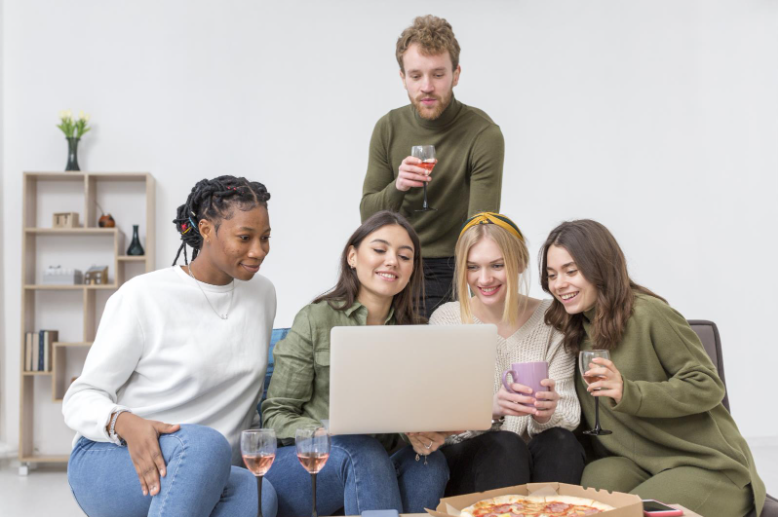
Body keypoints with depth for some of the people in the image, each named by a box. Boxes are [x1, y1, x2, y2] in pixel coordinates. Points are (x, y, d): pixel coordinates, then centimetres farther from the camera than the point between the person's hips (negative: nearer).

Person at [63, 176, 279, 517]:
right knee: (205, 443, -39)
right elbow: (80, 399, -6)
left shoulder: (262, 294, 9)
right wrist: (126, 423, -28)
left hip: (207, 476, 4)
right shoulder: (143, 296, -6)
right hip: (108, 462, -3)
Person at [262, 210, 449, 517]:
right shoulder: (316, 319, -4)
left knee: (431, 462, -26)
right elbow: (276, 415, -5)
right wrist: (330, 437, -21)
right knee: (362, 452, -33)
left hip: (378, 468, 4)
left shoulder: (414, 332, 9)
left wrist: (424, 433, -18)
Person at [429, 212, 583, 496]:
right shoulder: (445, 319, -3)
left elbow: (568, 414, -4)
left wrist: (546, 414, -28)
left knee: (560, 441, -29)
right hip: (463, 459, -1)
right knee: (505, 446, -31)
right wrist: (492, 407, -31)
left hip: (535, 461, 2)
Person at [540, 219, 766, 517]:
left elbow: (707, 386, -13)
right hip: (632, 463, 4)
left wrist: (628, 392, -26)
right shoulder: (575, 332, 9)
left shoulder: (648, 313, -12)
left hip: (707, 466, -4)